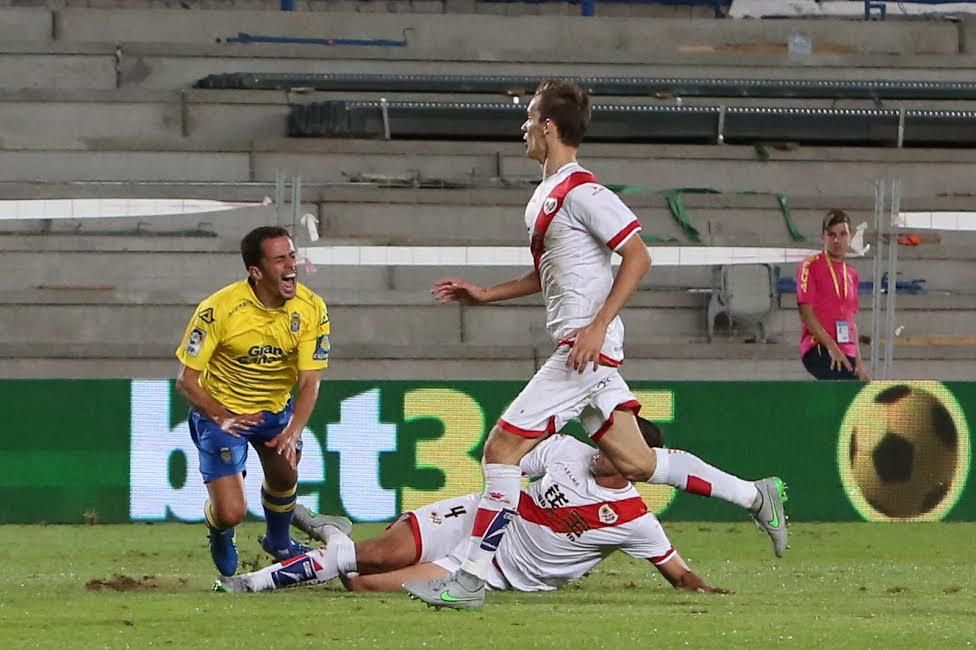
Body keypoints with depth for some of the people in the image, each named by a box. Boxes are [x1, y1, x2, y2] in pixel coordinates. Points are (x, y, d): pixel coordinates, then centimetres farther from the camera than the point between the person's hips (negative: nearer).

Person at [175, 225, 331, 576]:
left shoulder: (311, 309, -17)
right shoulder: (218, 309, -28)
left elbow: (309, 381, -15)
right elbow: (186, 379, -21)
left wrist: (293, 431, -32)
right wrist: (222, 418, -35)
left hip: (276, 408, 4)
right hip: (220, 409, -4)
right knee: (231, 513, -11)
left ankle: (279, 541, 37)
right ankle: (220, 534, 29)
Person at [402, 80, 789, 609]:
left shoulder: (581, 193, -13)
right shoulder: (544, 197, 17)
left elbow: (637, 257, -17)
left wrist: (597, 326, -23)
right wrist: (486, 294, 24)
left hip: (587, 346, -10)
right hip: (580, 350, 10)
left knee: (502, 448, -12)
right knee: (634, 462, 12)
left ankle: (469, 580, -11)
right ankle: (755, 495, 19)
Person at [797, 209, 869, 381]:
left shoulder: (852, 275, 22)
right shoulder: (811, 266, 2)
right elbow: (806, 313, -6)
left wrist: (859, 363, 17)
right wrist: (831, 346, -15)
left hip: (847, 354, 7)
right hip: (818, 349, -7)